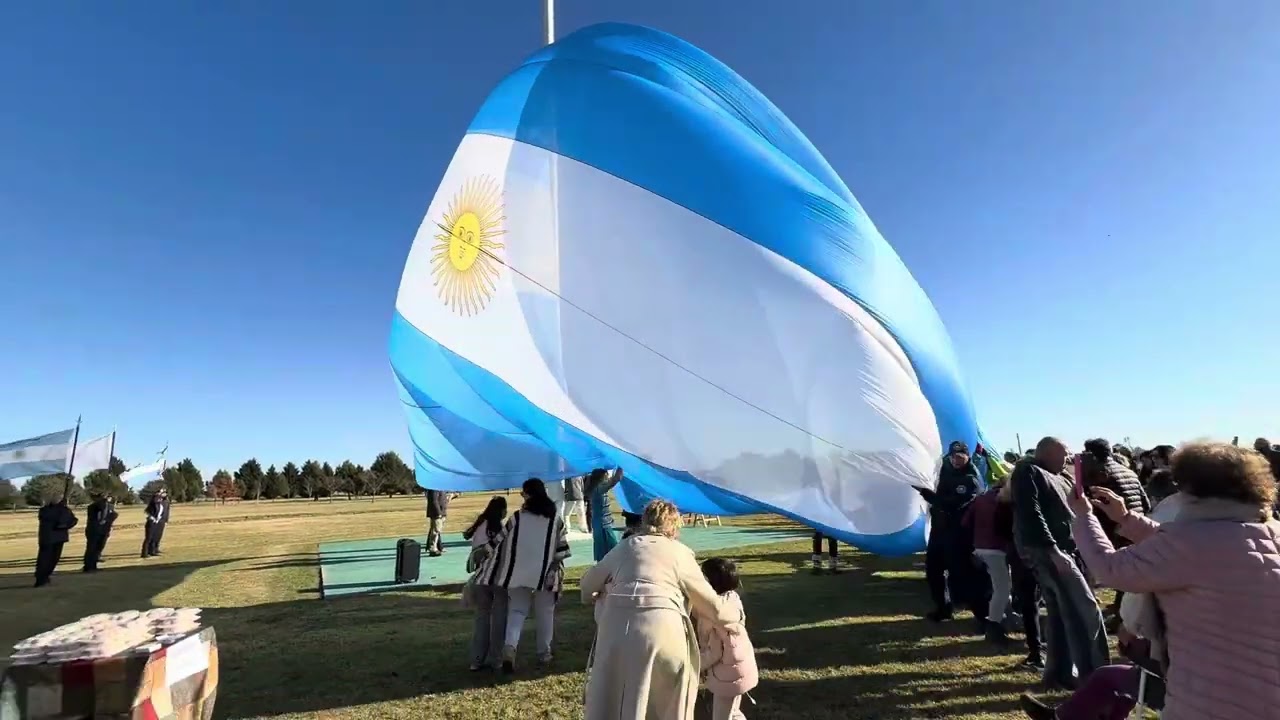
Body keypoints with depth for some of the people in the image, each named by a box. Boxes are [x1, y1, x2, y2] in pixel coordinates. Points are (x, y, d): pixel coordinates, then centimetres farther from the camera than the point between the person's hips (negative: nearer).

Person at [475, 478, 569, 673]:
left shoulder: (517, 517, -5)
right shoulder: (555, 518, -3)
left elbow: (499, 540, 1)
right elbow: (562, 549, -2)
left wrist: (486, 551, 19)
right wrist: (558, 570, 11)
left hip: (518, 573, 0)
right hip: (545, 574, 0)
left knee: (516, 611, 9)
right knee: (544, 613, 14)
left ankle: (509, 646, -12)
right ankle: (544, 653, 23)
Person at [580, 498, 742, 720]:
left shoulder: (624, 547, 21)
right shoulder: (680, 553, 13)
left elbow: (588, 584, 33)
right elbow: (714, 607, 15)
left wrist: (598, 597, 55)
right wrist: (736, 614, 35)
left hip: (616, 628, 2)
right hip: (662, 631, -2)